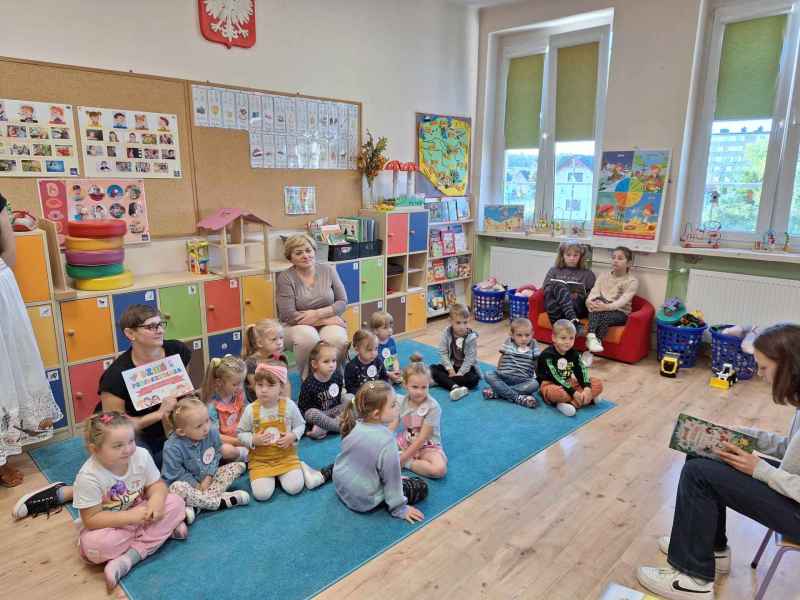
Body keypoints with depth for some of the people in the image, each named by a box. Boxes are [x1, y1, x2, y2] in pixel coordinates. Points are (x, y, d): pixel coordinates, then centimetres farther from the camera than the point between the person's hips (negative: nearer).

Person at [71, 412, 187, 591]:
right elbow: (91, 519, -23)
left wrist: (156, 499, -30)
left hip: (139, 513, 3)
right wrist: (130, 516, -30)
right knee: (94, 545, -35)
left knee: (175, 502, -18)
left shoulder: (141, 455, -18)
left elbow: (156, 484, -6)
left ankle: (130, 556, -21)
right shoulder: (88, 477, -28)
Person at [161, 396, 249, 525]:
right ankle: (220, 501, -26)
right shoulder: (173, 448, -26)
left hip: (208, 478, 5)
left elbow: (215, 455, -3)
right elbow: (177, 474, -19)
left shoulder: (212, 432, -13)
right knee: (177, 488, -37)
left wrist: (208, 477, -13)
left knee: (239, 465, -6)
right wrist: (196, 486, -17)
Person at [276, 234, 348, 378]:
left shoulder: (328, 270, 2)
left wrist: (318, 314, -18)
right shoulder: (285, 278, -8)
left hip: (329, 322, 2)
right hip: (299, 326, -2)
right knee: (308, 337, -36)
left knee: (336, 339, -32)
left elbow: (342, 302, 0)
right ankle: (306, 377, -12)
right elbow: (288, 315, -15)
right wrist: (327, 319, -16)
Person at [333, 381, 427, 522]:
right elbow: (392, 479, -20)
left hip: (341, 486, 7)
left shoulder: (354, 426, -10)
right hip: (364, 501, -6)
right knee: (421, 486, 0)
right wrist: (399, 509, -6)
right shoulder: (386, 441, -30)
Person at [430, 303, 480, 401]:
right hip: (450, 366, 2)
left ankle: (442, 380, -26)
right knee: (433, 368, -20)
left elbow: (470, 358, -16)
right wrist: (450, 369, -18)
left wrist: (460, 374, -21)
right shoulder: (446, 333, -10)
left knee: (474, 379, -31)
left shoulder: (472, 337, -16)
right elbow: (443, 352, -10)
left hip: (466, 368, -2)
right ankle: (454, 387, -37)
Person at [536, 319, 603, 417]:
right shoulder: (547, 356, -19)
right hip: (550, 384, -7)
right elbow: (556, 378, -24)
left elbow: (582, 372, -8)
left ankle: (571, 403, -27)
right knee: (557, 393, -42)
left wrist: (587, 388, -27)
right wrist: (574, 393, -29)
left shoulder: (574, 354, 1)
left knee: (597, 384, -9)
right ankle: (587, 399, -18)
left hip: (568, 383, 7)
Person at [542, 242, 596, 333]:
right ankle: (574, 321, -51)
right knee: (559, 286, -32)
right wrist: (562, 296, -3)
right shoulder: (554, 271, 26)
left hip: (577, 306, 0)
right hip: (555, 304, 0)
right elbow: (546, 290, 14)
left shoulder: (587, 274, 23)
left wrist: (578, 296, -6)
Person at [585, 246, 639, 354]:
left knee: (605, 316, -36)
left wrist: (607, 306, -36)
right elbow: (594, 291, -2)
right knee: (597, 301, -32)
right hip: (601, 309, 3)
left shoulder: (632, 281, -1)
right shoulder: (603, 276, 12)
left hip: (619, 312, -2)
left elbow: (624, 300, -17)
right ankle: (591, 335, -48)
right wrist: (589, 301, -27)